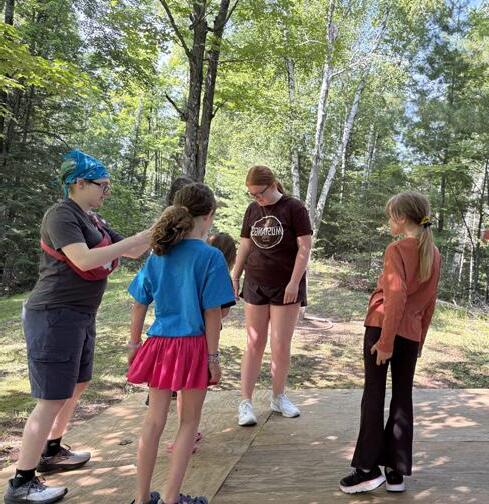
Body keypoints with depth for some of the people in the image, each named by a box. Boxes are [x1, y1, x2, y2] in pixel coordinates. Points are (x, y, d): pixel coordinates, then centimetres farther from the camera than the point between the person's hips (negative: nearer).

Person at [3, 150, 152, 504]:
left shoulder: (93, 219, 13)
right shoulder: (61, 215, -14)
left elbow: (131, 252, 15)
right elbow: (84, 260, -28)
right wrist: (137, 238, -25)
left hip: (81, 315, 10)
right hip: (55, 316, -10)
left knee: (78, 385, 20)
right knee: (53, 398, -4)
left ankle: (50, 452, 38)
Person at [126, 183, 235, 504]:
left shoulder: (157, 254, 3)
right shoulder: (210, 256, -13)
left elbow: (140, 304, 7)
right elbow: (212, 313, -13)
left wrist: (134, 344, 17)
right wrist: (213, 357, -5)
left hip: (159, 344, 5)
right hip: (193, 346, -4)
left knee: (154, 420, 17)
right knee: (189, 422, 14)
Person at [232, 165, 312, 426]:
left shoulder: (294, 208, -7)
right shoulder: (252, 209, 7)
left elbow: (305, 248, -9)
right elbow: (245, 246, 12)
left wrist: (294, 283, -14)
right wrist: (234, 277, 9)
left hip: (285, 287, -3)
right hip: (255, 285, 3)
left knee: (281, 346, 4)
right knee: (254, 344, 6)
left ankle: (278, 398, 23)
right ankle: (245, 402, 12)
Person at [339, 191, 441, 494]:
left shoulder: (397, 249, -10)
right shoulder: (434, 254, 11)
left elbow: (396, 296, -19)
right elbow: (430, 301, 14)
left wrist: (385, 341, -17)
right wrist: (420, 339, 20)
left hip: (383, 326, -6)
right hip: (411, 333, 6)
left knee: (374, 395, 2)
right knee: (403, 398, 11)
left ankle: (368, 468, 7)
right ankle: (397, 471, 18)